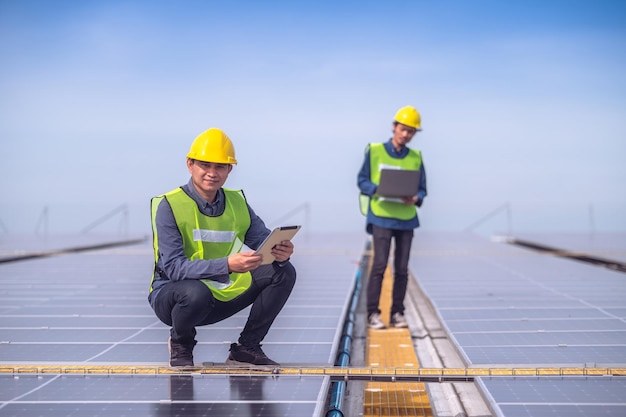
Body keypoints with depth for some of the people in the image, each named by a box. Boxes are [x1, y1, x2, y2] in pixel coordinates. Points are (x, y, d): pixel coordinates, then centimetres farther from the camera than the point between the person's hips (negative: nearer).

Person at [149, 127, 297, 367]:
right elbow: (173, 268, -25)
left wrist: (281, 254, -29)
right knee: (195, 292, -39)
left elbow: (266, 245, -3)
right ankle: (180, 344, -4)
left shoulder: (237, 203, 1)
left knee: (284, 272, -9)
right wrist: (227, 265, -38)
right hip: (172, 296, -5)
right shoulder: (169, 206, -15)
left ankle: (246, 348, 3)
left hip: (221, 297, 5)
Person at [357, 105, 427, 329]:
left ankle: (397, 313, 15)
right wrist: (378, 190, -16)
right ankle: (373, 313, -2)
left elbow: (422, 189, 10)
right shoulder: (375, 151, 2)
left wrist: (415, 199, -12)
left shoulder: (416, 157, 10)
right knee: (380, 264, -9)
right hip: (381, 216, -3)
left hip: (406, 218, 4)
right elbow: (362, 180, 3)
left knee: (402, 268, 6)